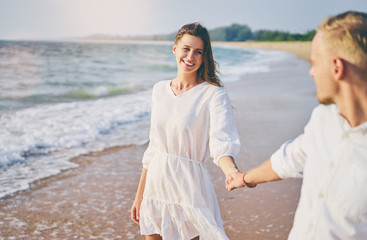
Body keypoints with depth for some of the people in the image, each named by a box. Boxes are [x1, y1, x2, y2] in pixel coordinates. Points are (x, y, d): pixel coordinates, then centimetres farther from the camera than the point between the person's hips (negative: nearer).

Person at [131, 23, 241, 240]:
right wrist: (139, 196, 12)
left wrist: (232, 172, -45)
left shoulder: (213, 94, -10)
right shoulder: (160, 90, 6)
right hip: (156, 187, 5)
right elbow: (153, 146, 11)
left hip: (187, 189, -5)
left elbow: (221, 142, -23)